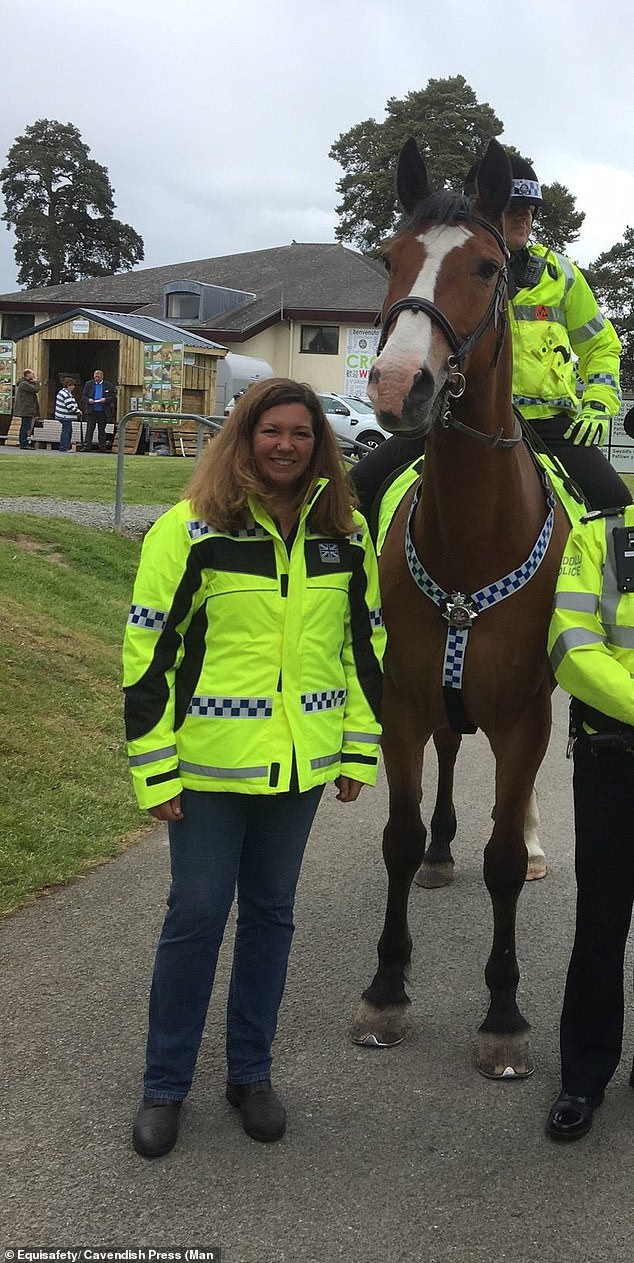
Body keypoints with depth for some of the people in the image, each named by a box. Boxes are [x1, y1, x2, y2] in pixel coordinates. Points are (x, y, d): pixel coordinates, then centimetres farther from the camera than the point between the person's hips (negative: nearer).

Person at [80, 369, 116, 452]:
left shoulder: (108, 385, 5)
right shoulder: (89, 384, 9)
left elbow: (113, 397, 3)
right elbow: (84, 396, 11)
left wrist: (106, 399, -14)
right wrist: (88, 400, -11)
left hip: (103, 411, 0)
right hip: (91, 411, 0)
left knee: (102, 430, 6)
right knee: (89, 429, -3)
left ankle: (102, 447, 11)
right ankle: (86, 446, -3)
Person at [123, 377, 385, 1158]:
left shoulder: (347, 535, 3)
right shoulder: (191, 529, -9)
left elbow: (366, 645, 11)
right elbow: (148, 651, -9)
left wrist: (361, 750, 8)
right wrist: (153, 770, -10)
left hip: (300, 765, 4)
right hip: (209, 765, -3)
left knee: (270, 912, 14)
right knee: (196, 914, 4)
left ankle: (250, 1072, 30)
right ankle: (164, 1086, 21)